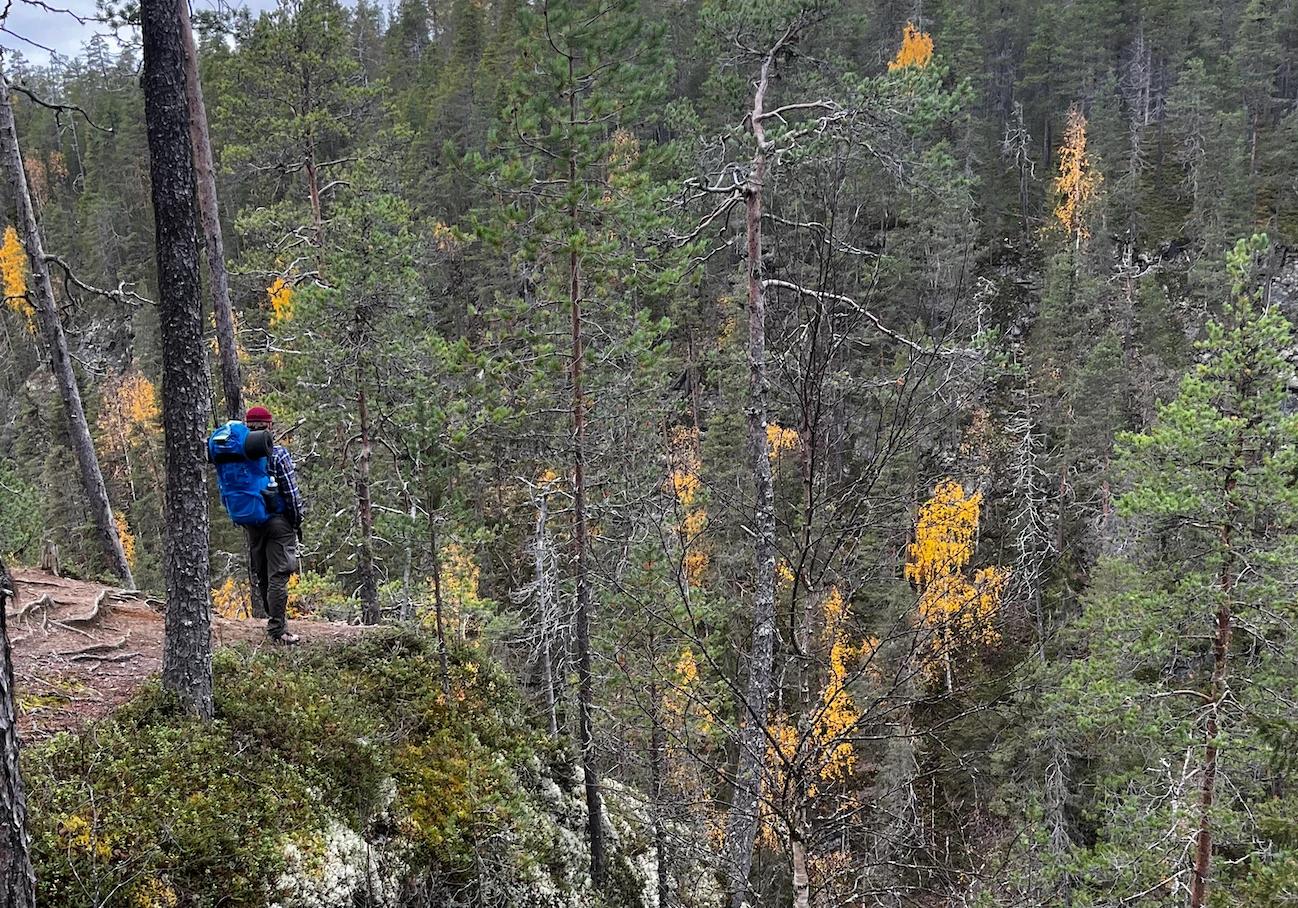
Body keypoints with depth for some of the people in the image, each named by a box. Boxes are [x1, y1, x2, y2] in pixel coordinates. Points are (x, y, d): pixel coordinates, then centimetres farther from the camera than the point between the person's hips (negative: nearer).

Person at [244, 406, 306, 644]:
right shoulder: (278, 453, -12)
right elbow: (291, 491, -12)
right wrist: (297, 521, -2)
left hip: (251, 523, 5)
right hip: (278, 520, -5)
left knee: (261, 575, 17)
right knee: (278, 575, -4)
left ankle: (274, 618, 33)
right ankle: (277, 630, -5)